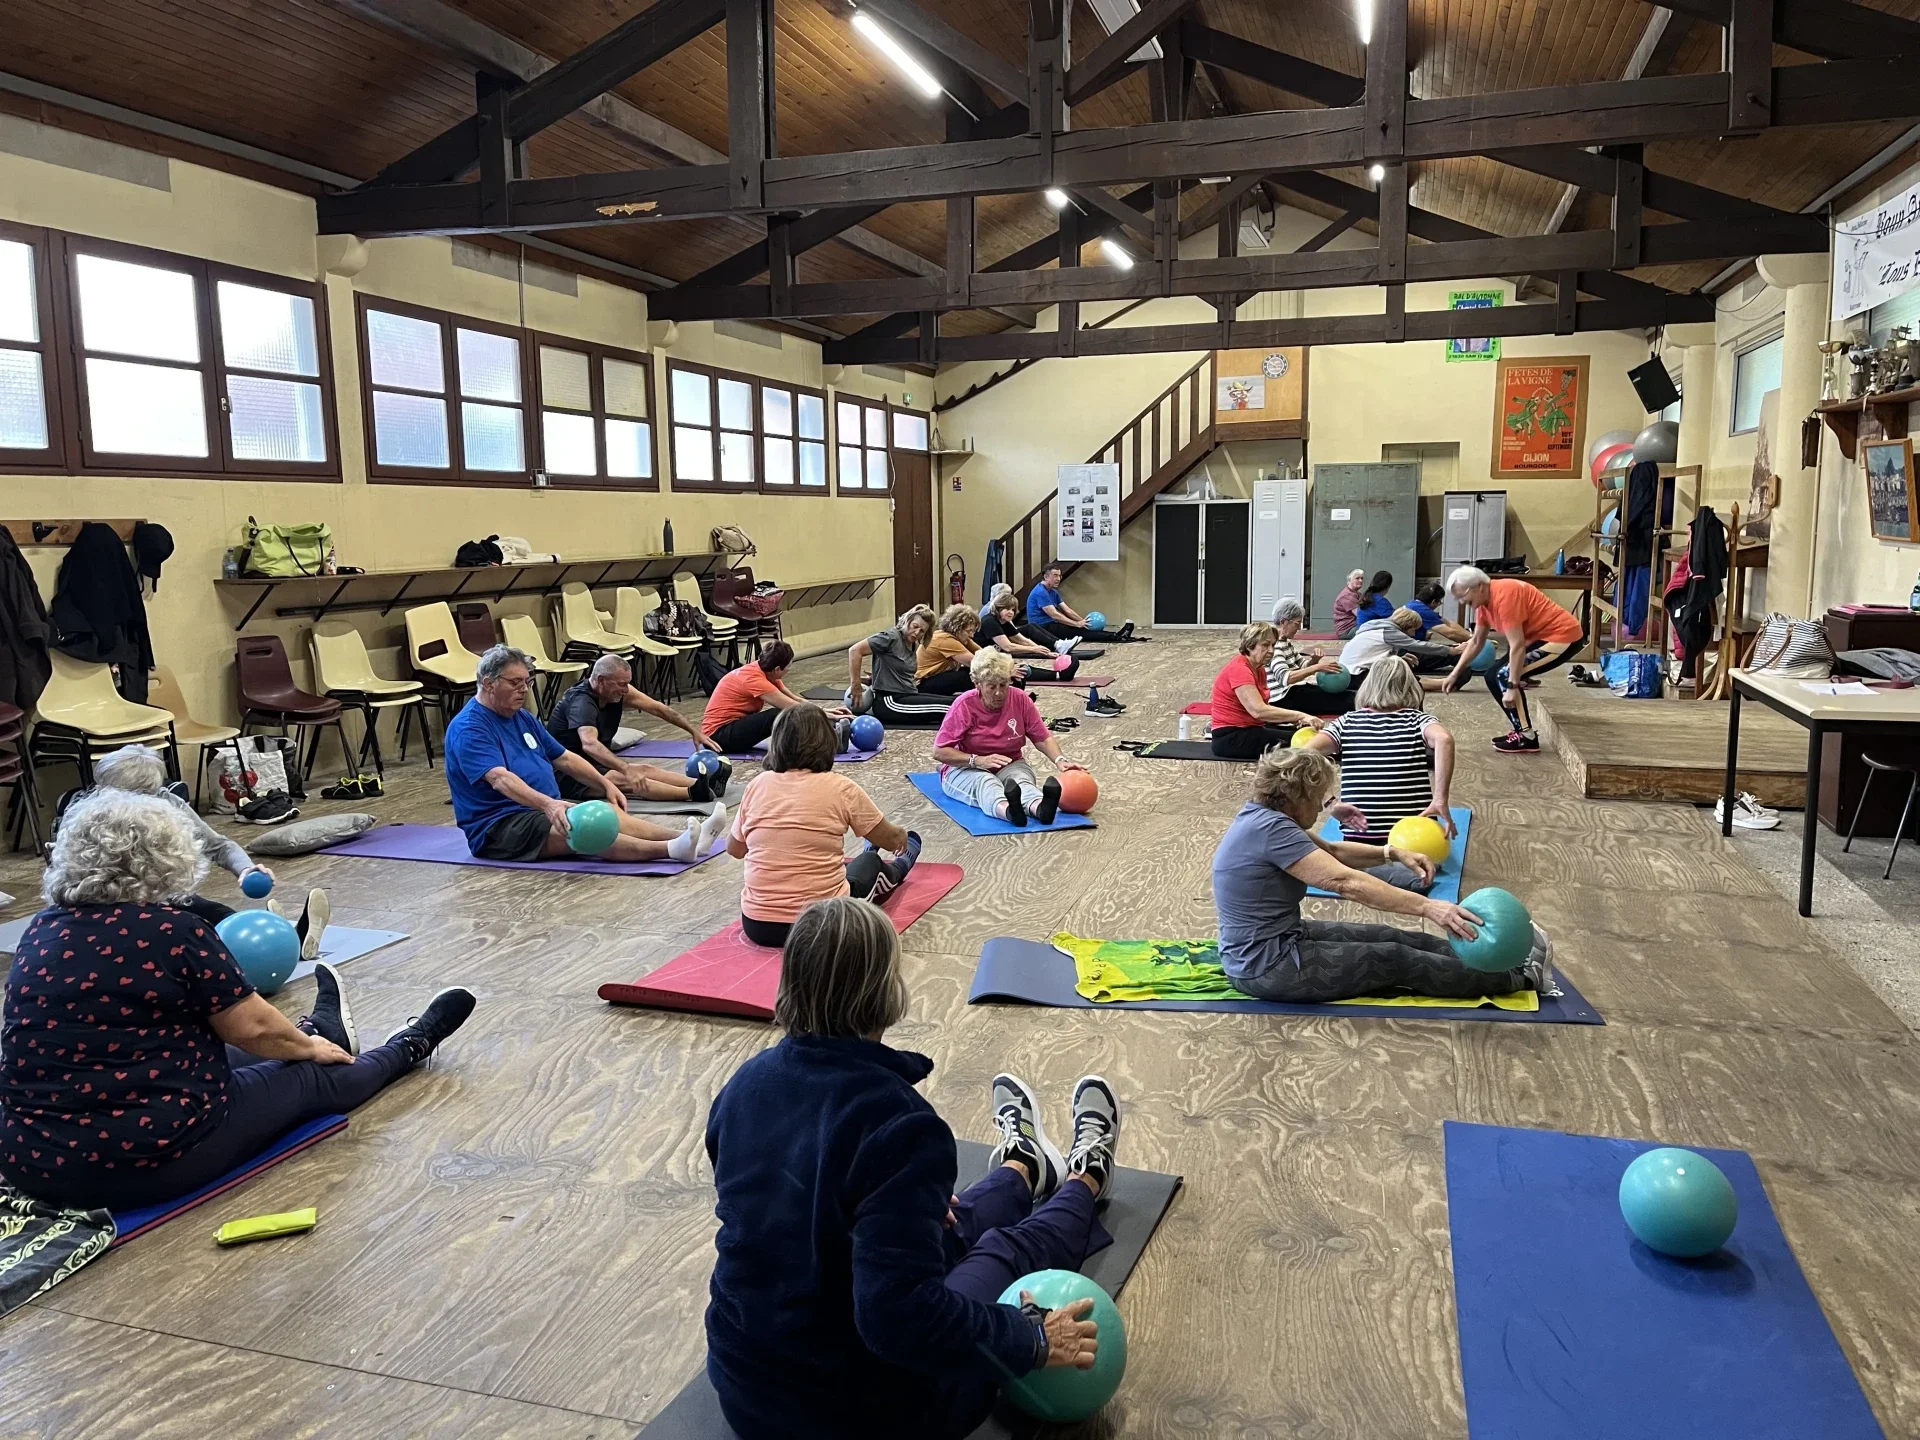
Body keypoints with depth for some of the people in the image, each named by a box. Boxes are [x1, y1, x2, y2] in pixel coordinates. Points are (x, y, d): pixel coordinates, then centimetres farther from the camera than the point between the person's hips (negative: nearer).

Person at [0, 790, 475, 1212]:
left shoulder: (40, 931, 4)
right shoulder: (171, 929, -17)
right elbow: (253, 1028, -7)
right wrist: (308, 1048, 14)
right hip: (147, 1161, -7)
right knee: (311, 1078, 15)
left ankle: (321, 1032, 53)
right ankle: (413, 1043, 37)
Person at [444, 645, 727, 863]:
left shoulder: (524, 719, 14)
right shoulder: (467, 728, -14)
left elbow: (564, 758, 21)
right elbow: (500, 779, -30)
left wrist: (606, 784, 9)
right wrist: (547, 804, -44)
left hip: (544, 810, 9)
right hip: (497, 828, -9)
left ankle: (683, 839, -37)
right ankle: (669, 849, -52)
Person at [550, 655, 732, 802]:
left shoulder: (619, 691, 0)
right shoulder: (581, 702, -27)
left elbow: (658, 709, 5)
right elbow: (589, 745, -44)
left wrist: (695, 731, -2)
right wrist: (627, 769, -56)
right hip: (568, 776, -9)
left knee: (644, 769, -15)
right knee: (622, 780, -31)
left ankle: (702, 785, -32)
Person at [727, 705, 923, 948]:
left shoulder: (757, 785, -2)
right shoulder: (840, 788, -10)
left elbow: (735, 849, 12)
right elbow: (893, 839, 5)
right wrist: (903, 838, 29)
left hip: (757, 924, 4)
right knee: (870, 864, 29)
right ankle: (901, 865, 62)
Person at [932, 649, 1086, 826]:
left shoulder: (1020, 699, -3)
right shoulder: (964, 705, -12)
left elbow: (1043, 738, 1)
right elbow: (939, 752, -13)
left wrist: (1060, 760, -19)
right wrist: (978, 760, -25)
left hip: (1010, 766, 3)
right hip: (965, 768, -3)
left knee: (1021, 779, -33)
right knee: (984, 782, -38)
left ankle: (1039, 807, -68)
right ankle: (1007, 811, -72)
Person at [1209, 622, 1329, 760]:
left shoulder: (1259, 669, 13)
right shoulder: (1238, 669, -18)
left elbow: (1265, 706, 4)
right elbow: (1258, 711, -30)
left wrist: (1296, 718, -13)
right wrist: (1300, 715, -32)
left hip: (1249, 728, 9)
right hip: (1230, 737, -9)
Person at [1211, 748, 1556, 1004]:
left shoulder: (1263, 816, 5)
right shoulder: (1270, 828, -25)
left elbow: (1330, 851, 17)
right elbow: (1347, 883, -29)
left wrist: (1394, 853, 4)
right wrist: (1428, 907, -29)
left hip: (1272, 942, 9)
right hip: (1267, 967, -9)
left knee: (1387, 938, 11)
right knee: (1394, 959, -1)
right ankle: (1523, 978, 12)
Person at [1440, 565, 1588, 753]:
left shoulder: (1503, 596, -25)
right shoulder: (1484, 600, 5)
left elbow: (1517, 646, -26)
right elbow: (1475, 642, 16)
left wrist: (1512, 686, -26)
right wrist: (1455, 674, 14)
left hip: (1563, 636, -10)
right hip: (1543, 636, 10)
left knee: (1503, 677, -15)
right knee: (1494, 676, 7)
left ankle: (1527, 738, -9)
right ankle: (1521, 732, 14)